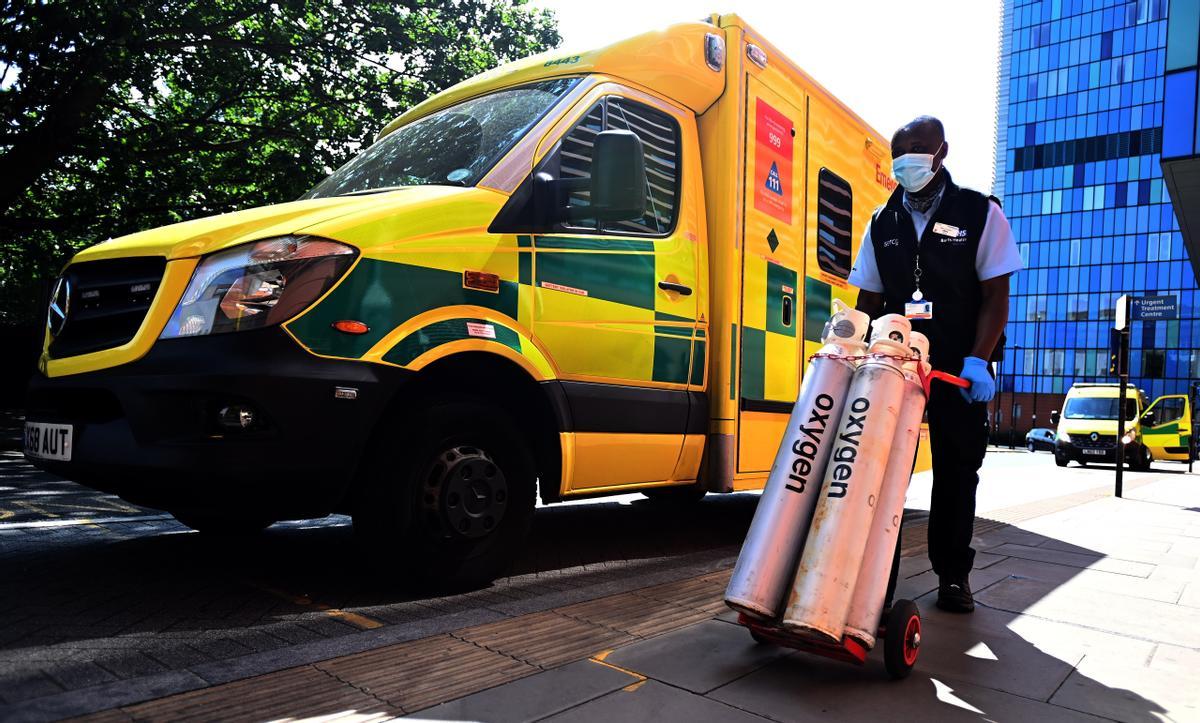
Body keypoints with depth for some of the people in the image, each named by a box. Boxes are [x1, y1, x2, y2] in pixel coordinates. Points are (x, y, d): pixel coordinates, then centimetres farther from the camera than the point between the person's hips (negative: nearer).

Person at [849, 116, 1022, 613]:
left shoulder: (980, 214, 1)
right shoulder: (882, 223, 9)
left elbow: (995, 295, -4)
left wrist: (978, 361, -16)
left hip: (960, 368, -2)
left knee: (956, 470, 7)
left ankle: (953, 574, 21)